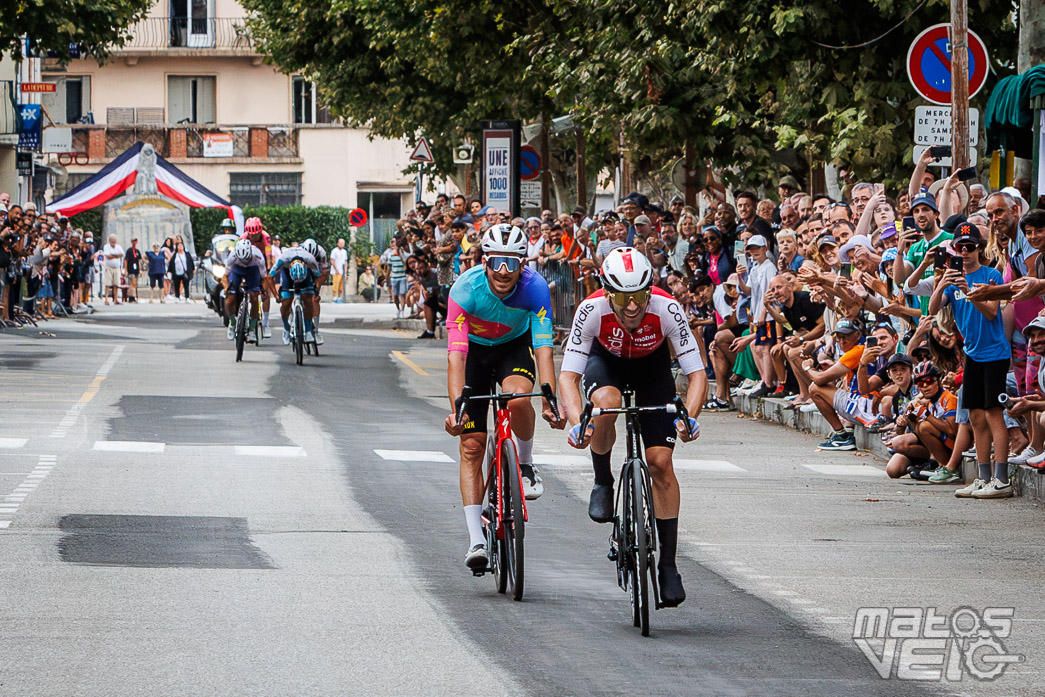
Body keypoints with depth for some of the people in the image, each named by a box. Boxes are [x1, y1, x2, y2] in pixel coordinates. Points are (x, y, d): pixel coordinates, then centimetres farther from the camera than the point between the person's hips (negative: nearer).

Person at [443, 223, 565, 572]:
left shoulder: (535, 287, -30)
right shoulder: (466, 289, -32)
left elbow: (543, 348, -35)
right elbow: (456, 354, -36)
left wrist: (549, 403, -47)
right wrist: (456, 408, -48)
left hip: (515, 345, 0)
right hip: (475, 349, 0)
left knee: (517, 397, -34)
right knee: (471, 445, -8)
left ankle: (525, 464, -4)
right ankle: (476, 539, -5)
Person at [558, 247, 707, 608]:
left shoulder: (667, 309, -35)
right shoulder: (592, 309, -36)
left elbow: (697, 373, -31)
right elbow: (568, 375, -36)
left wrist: (688, 416, -49)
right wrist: (576, 422, -53)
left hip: (652, 365, 0)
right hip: (606, 360, 0)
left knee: (660, 463, -10)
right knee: (605, 402, -37)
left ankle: (668, 564, -1)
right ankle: (603, 482, -8)